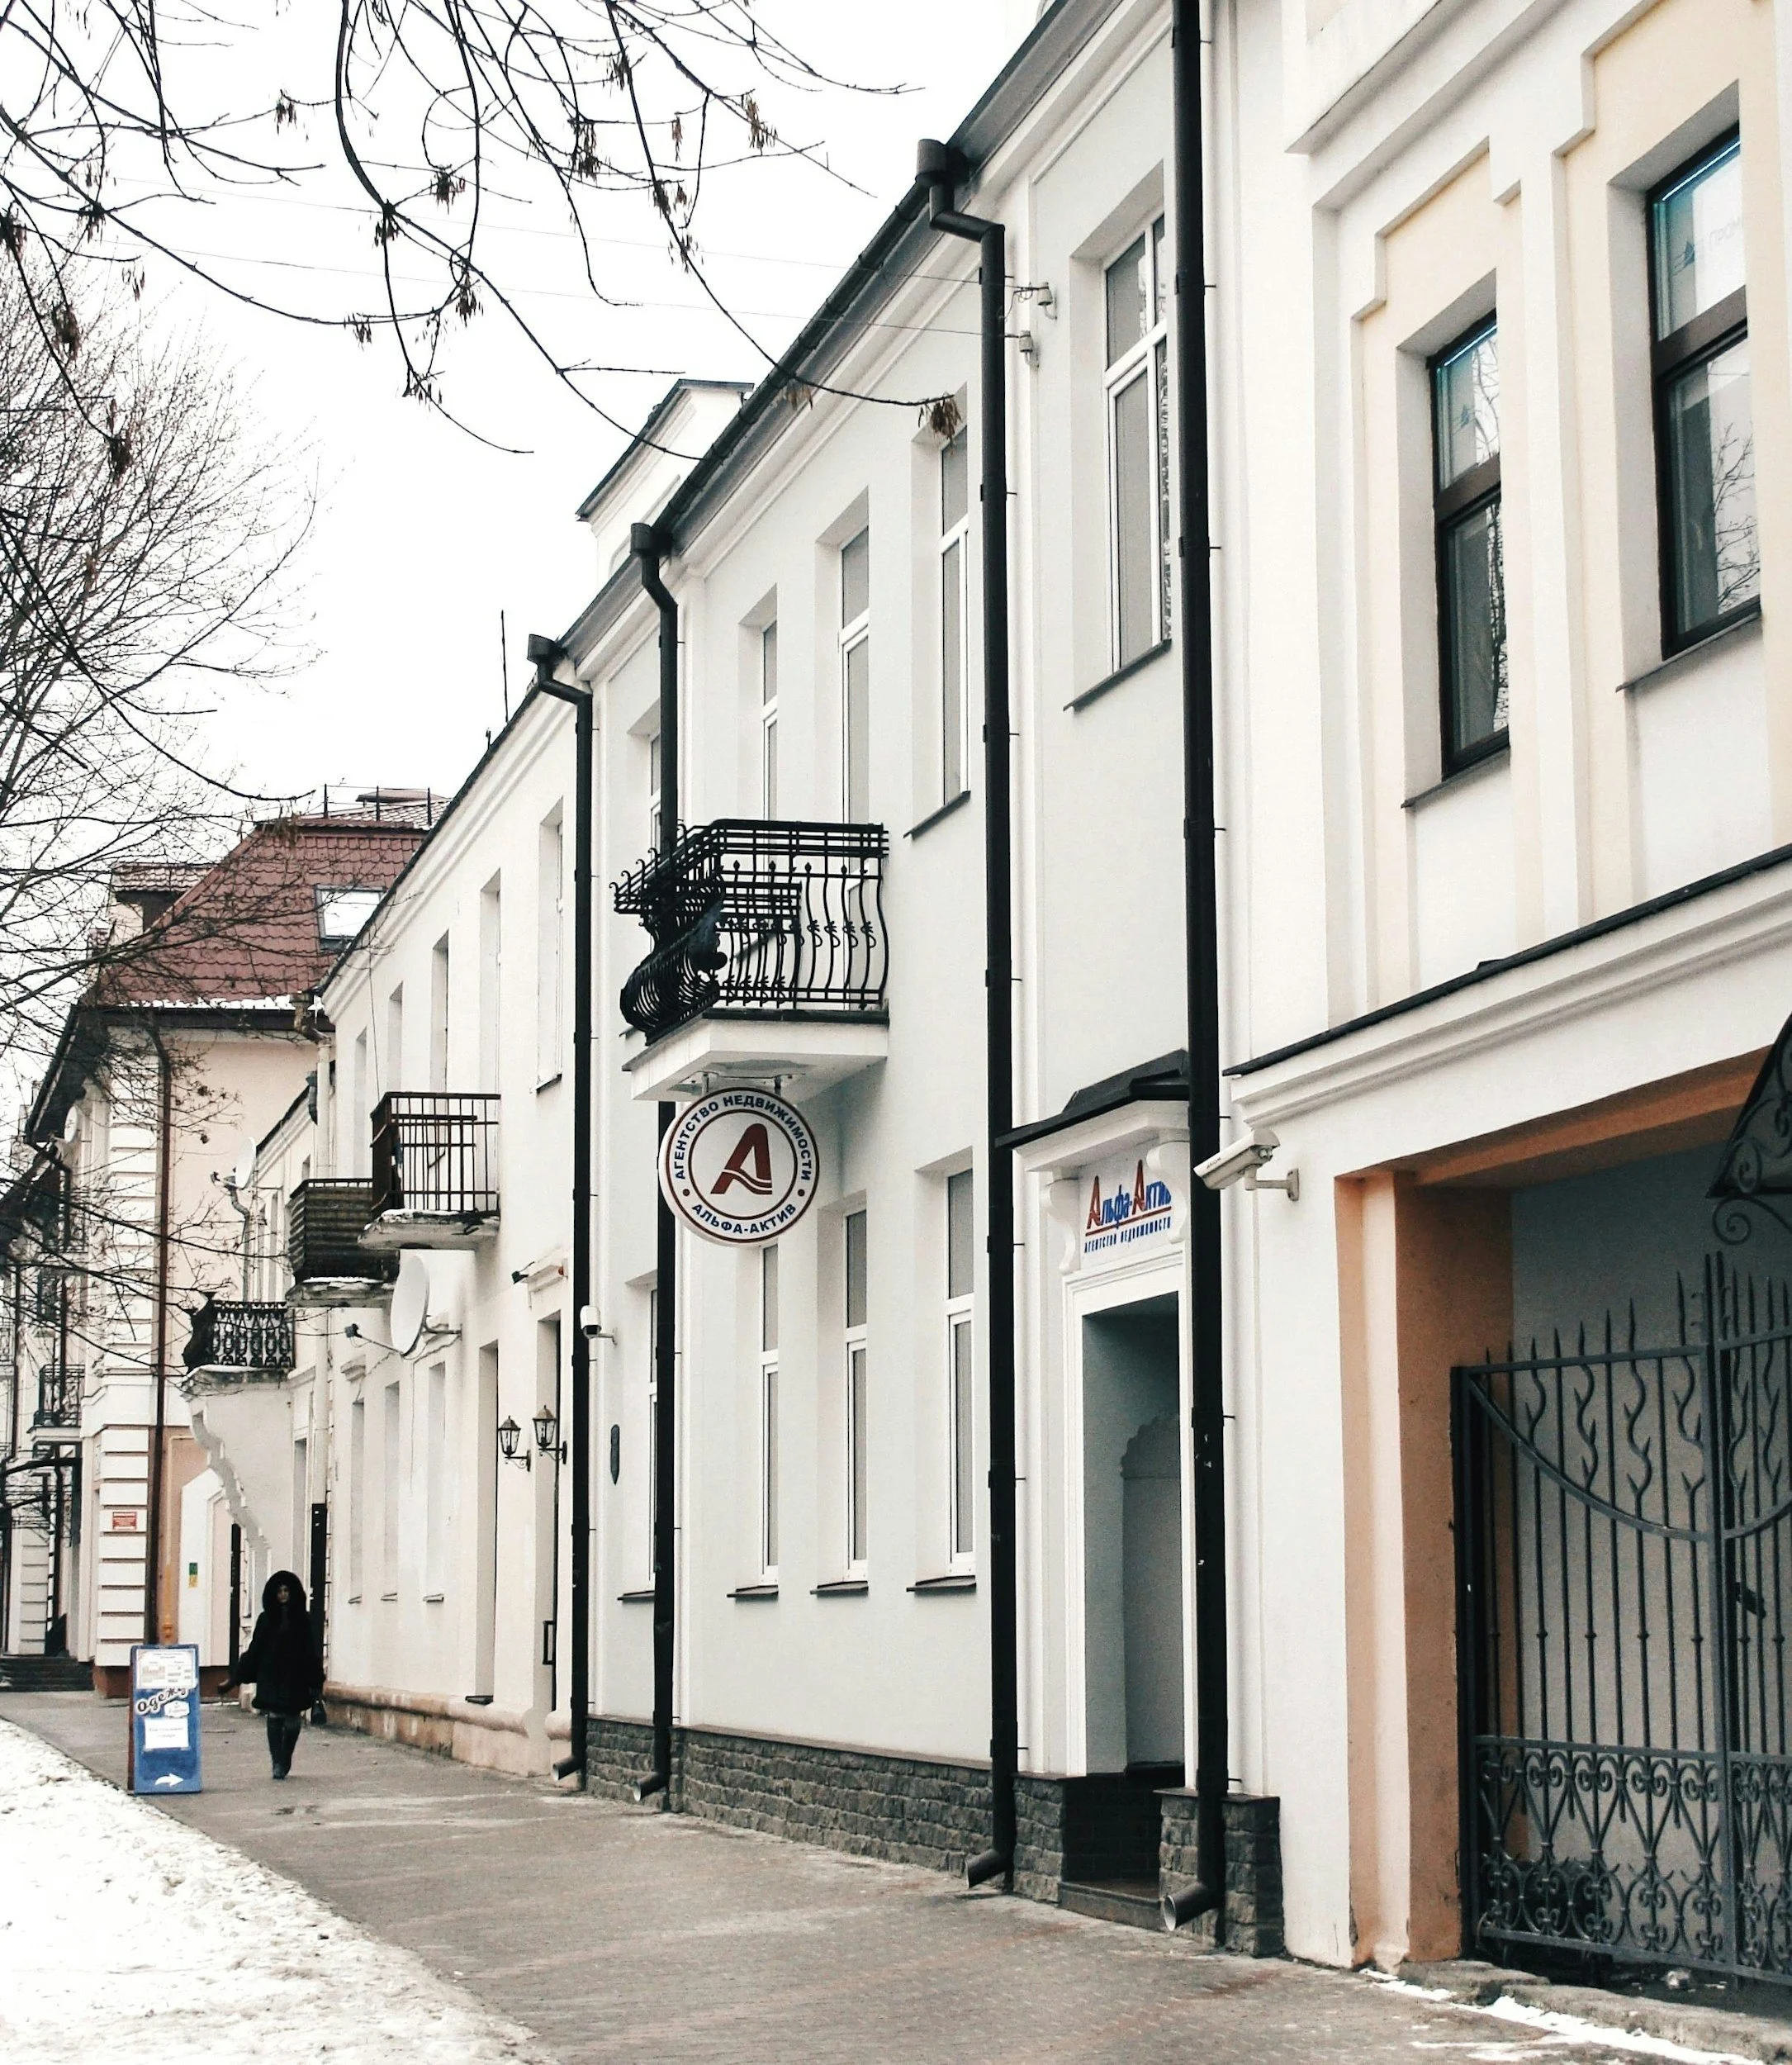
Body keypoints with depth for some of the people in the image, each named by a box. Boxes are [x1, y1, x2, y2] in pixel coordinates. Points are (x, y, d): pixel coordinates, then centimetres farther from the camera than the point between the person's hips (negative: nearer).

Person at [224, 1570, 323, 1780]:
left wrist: (316, 1681, -2)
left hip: (295, 1678, 0)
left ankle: (285, 1760, 23)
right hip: (271, 1676, 0)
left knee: (292, 1721, 3)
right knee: (274, 1718, -9)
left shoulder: (302, 1619, 6)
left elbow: (311, 1651, 5)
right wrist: (236, 1679, 4)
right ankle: (278, 1763, -7)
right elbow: (254, 1650, 8)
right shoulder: (266, 1619, 8)